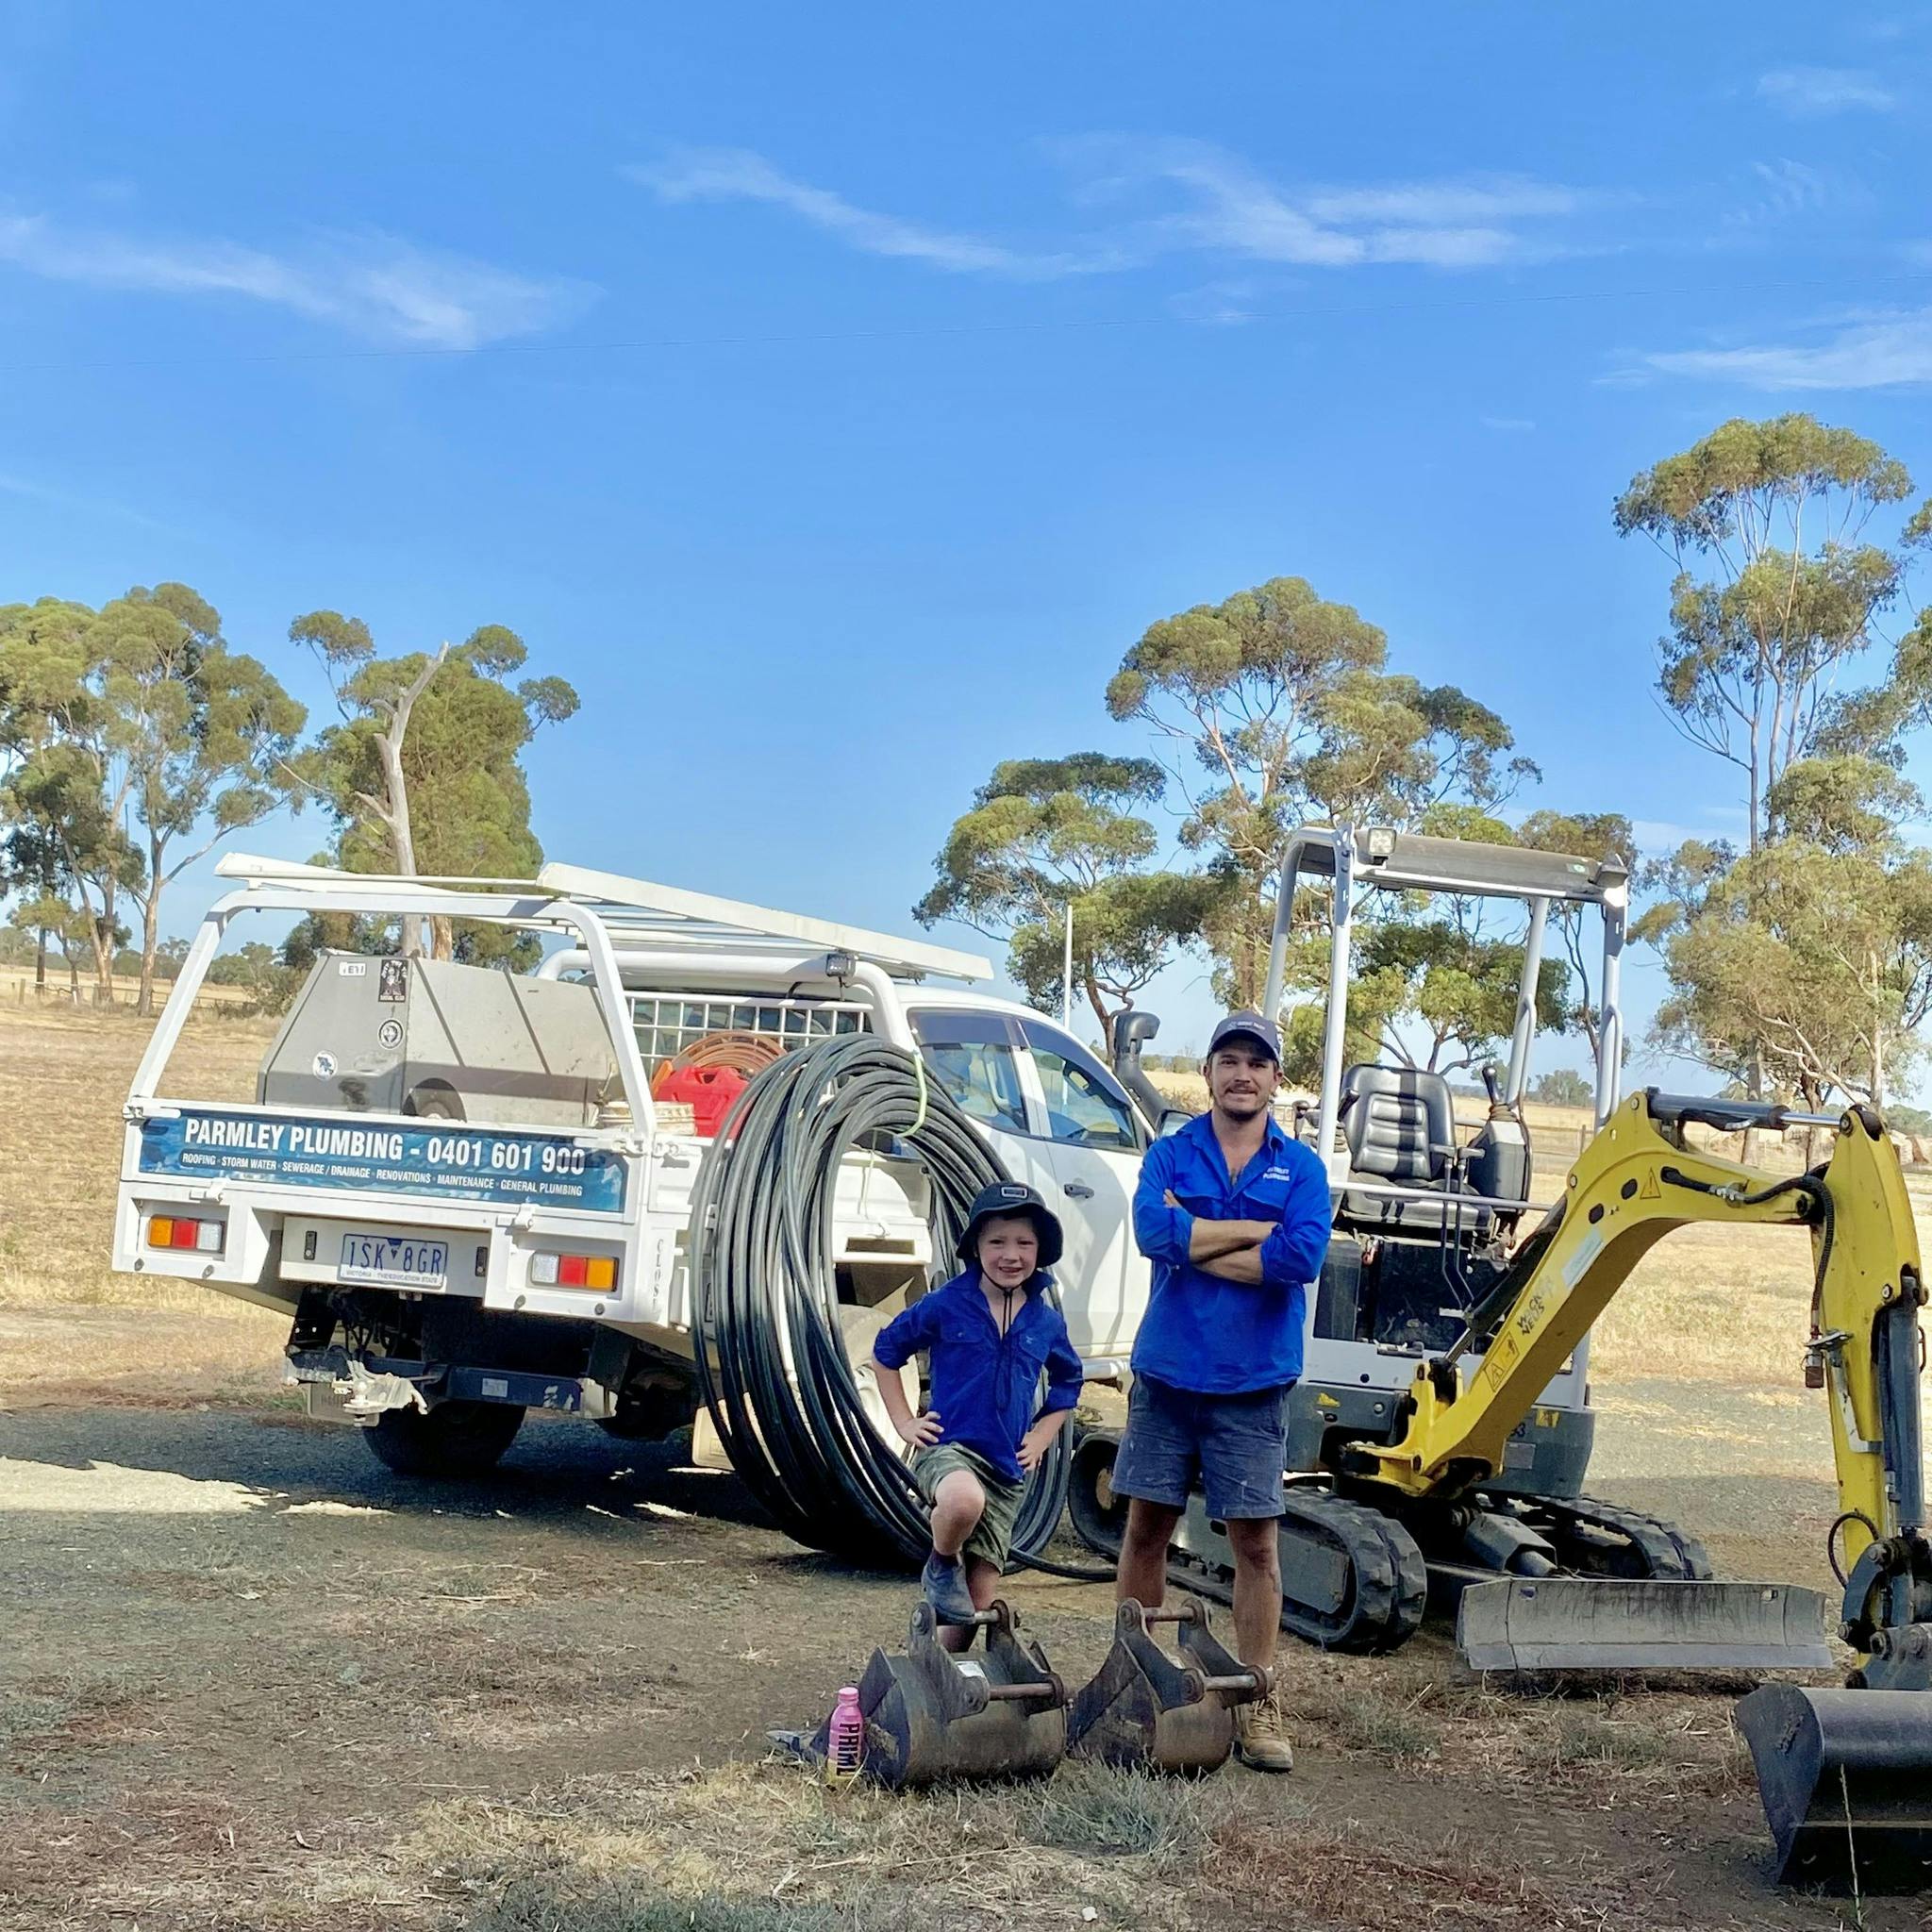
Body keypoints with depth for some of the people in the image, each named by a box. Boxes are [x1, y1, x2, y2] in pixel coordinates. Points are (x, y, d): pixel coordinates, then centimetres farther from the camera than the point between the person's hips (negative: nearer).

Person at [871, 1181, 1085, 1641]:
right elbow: (886, 1351, 8)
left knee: (979, 1598, 3)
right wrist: (904, 1423, 3)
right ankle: (942, 1566, -8)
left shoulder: (1046, 1322, 5)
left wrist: (1040, 1438, 13)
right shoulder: (946, 1305, -4)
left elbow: (1067, 1384, 25)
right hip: (948, 1447, -4)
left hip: (1008, 1469, 4)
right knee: (964, 1500, -40)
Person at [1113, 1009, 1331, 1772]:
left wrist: (1195, 1243, -12)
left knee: (1256, 1543, 2)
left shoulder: (1300, 1168, 2)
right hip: (1167, 1373, 1)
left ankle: (1257, 1707, 10)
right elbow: (1153, 1230, -16)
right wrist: (1258, 1230, -14)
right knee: (1146, 1528, 7)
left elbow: (1303, 1257, -16)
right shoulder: (1170, 1155, 3)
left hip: (1253, 1385, -1)